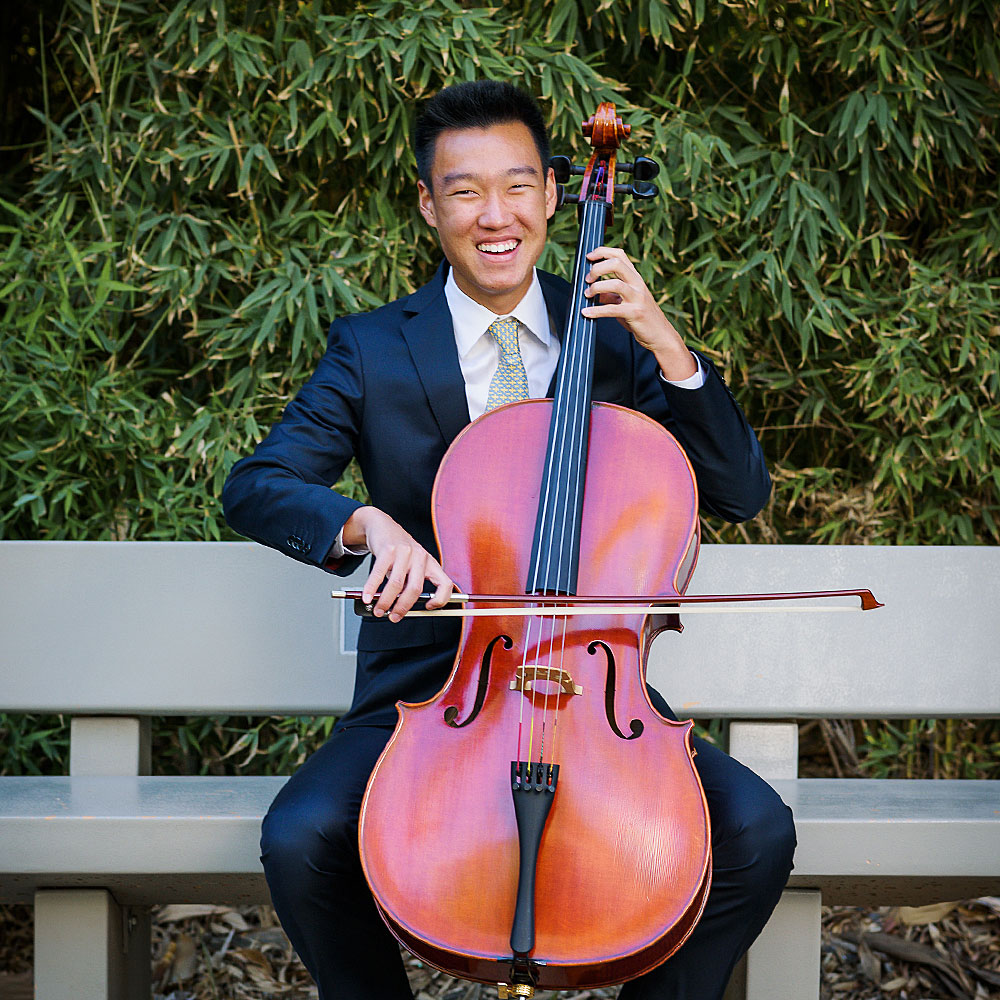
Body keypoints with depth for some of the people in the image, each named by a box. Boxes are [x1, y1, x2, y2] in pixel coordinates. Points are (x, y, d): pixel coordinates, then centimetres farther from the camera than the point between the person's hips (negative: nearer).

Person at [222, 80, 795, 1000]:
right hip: (425, 692, -1)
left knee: (757, 830, -23)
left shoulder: (614, 337, 7)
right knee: (301, 839, -28)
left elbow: (741, 493, 1)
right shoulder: (373, 352, 4)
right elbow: (255, 486, -8)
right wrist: (366, 526, -28)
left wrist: (670, 352, -13)